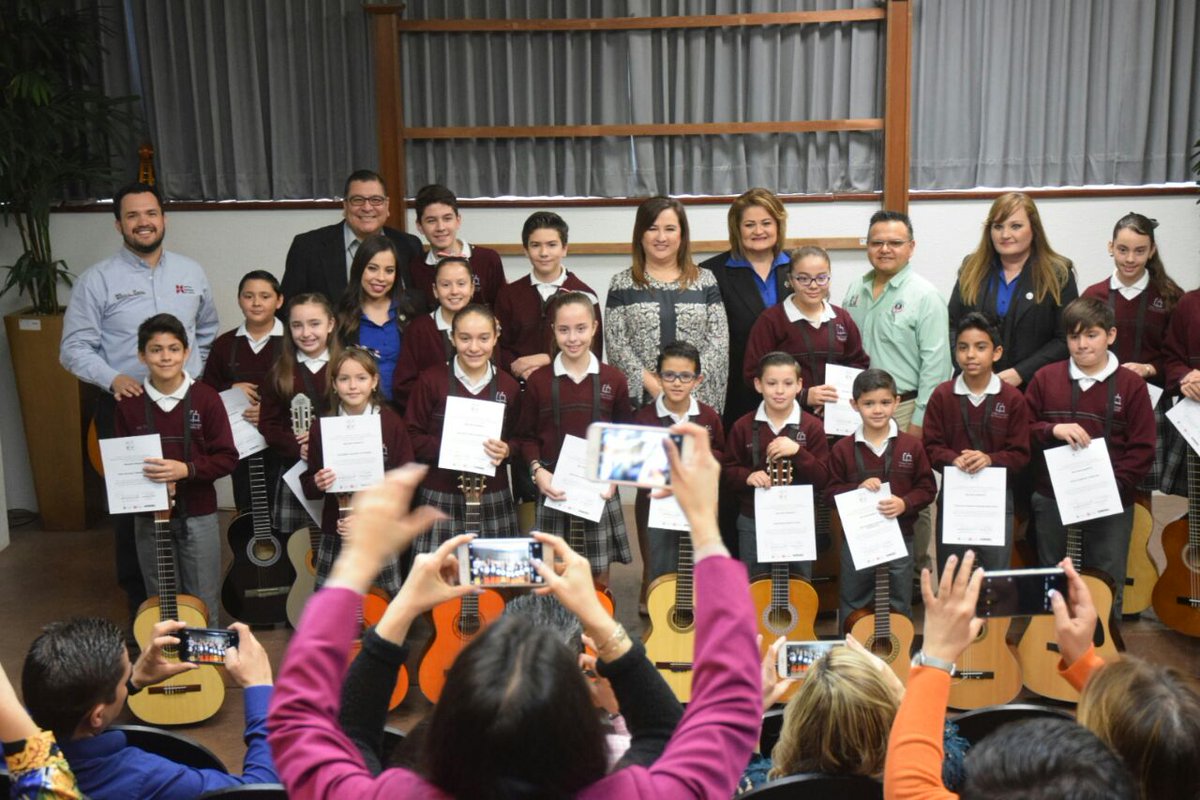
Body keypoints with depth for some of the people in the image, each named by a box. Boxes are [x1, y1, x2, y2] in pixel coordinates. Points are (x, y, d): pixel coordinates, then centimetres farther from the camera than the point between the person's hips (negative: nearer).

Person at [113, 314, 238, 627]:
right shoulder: (129, 404, -3)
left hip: (198, 515, -1)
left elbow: (227, 458, -7)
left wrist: (186, 469, -21)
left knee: (204, 606, 8)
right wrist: (143, 478, -15)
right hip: (149, 517, 2)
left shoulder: (206, 398, -7)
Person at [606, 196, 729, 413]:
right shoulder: (622, 284, 5)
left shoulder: (705, 281, 8)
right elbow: (617, 346, -2)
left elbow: (719, 341, 2)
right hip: (640, 402, -1)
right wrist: (656, 387, -12)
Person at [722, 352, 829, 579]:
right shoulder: (744, 427, -4)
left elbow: (823, 478, -8)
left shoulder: (812, 426, -5)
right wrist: (747, 476, -18)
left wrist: (798, 452, -22)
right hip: (754, 522, 1)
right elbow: (727, 470, 3)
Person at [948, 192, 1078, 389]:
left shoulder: (1058, 274, 0)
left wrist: (1020, 373, -15)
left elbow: (1066, 340, -6)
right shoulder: (971, 269, 8)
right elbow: (952, 327, 7)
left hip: (1033, 387, -2)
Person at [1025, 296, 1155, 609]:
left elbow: (1143, 449, -4)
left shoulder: (1131, 384, -2)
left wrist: (1113, 485, -16)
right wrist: (1053, 430, -15)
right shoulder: (1045, 378, 3)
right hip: (1052, 500, 2)